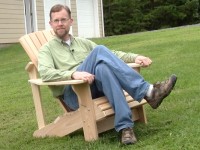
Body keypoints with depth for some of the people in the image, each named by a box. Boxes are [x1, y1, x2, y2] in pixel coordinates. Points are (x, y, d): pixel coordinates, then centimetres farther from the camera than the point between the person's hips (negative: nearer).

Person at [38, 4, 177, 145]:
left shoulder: (83, 42, 27)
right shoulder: (47, 49, 12)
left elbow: (111, 54, 19)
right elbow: (45, 73, -9)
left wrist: (134, 57, -1)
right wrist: (73, 74, -28)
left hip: (97, 85, 4)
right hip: (73, 94, -3)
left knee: (102, 68, -34)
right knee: (99, 50, -27)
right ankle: (147, 91, -36)